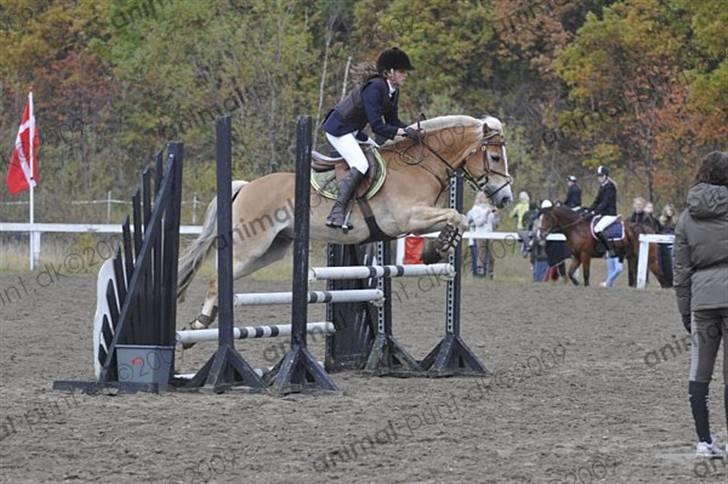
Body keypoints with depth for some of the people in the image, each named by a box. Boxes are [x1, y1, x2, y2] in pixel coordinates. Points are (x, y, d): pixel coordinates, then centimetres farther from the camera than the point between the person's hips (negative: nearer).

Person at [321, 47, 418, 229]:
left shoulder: (393, 91, 3)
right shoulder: (374, 88, -26)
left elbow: (392, 121, 7)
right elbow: (377, 126, -30)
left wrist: (410, 130, -10)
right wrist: (403, 132, -31)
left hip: (354, 131, 11)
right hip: (338, 129, -11)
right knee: (360, 166, -24)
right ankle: (336, 212, -28)